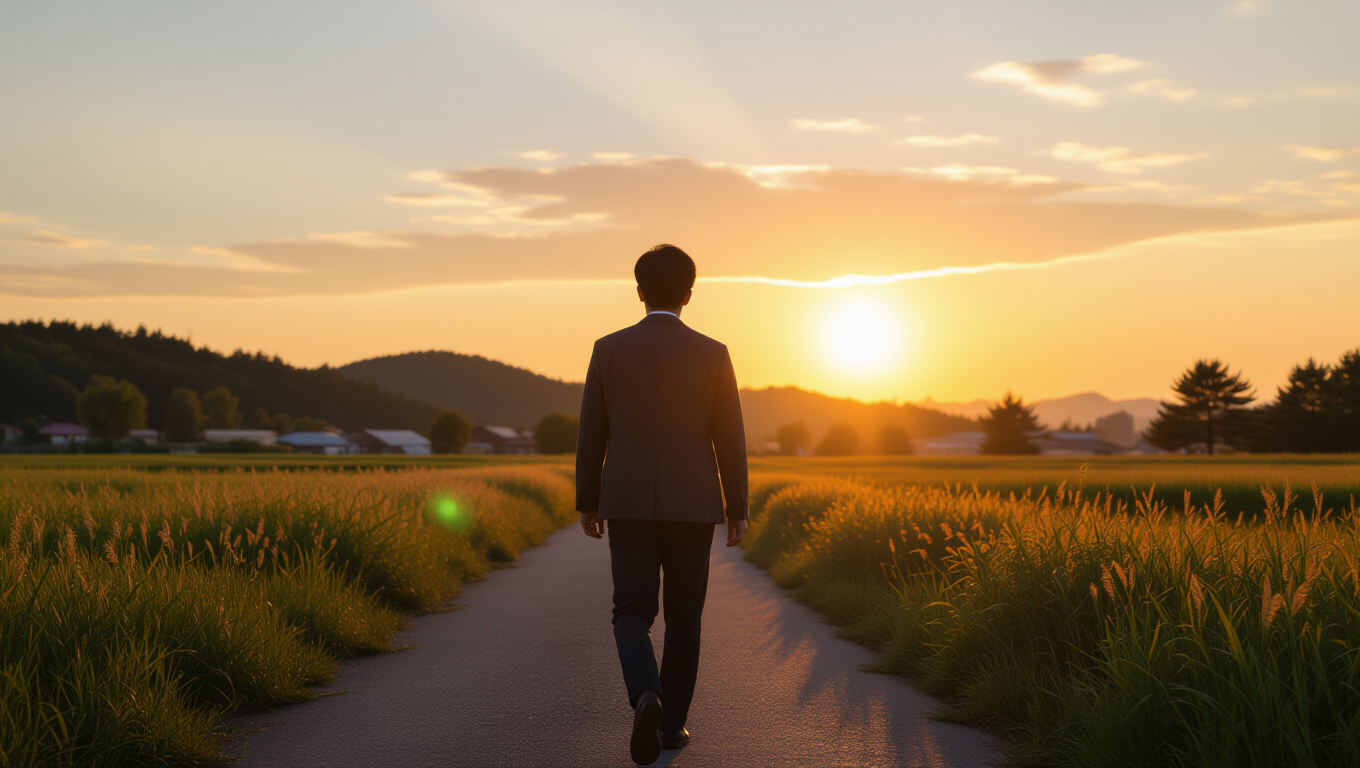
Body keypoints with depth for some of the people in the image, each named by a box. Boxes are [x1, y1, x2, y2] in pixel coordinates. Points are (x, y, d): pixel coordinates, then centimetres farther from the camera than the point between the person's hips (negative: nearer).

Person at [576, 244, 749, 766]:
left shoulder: (608, 349, -2)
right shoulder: (713, 354, -5)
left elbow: (590, 434, 2)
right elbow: (730, 440, -3)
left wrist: (588, 504, 12)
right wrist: (738, 509, 6)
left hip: (629, 504, 0)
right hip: (692, 506, 0)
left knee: (633, 616, 3)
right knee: (683, 615, 15)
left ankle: (646, 698, -25)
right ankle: (672, 721, 18)